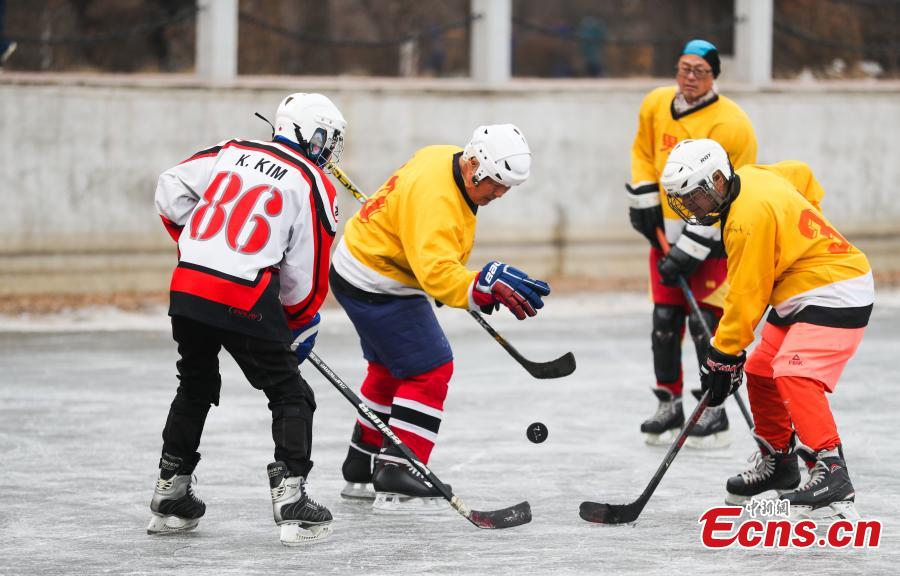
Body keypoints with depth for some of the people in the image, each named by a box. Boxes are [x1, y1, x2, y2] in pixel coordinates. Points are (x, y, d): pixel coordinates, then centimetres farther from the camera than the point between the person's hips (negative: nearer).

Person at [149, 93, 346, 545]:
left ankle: (170, 496, 28)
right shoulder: (313, 186, 1)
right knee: (290, 396, 7)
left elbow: (170, 191, 12)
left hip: (187, 288, 5)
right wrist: (302, 325, 17)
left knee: (195, 386, 25)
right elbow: (305, 275, 2)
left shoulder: (230, 153, 14)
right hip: (246, 300, -5)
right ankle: (291, 500, -7)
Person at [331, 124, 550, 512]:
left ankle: (361, 471, 36)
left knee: (389, 369, 23)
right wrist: (484, 288, -52)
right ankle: (395, 479, -12)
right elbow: (436, 271, -42)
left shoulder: (445, 161, -1)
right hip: (377, 286, -11)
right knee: (430, 371, -11)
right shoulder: (435, 196, -32)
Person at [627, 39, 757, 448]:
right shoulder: (656, 105, -1)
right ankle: (669, 407, 15)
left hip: (715, 235, -6)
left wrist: (690, 249, -23)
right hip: (667, 227, 6)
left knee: (705, 321, -9)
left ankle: (714, 413, 0)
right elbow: (643, 153, 17)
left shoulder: (730, 125, -21)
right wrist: (644, 201, 6)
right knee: (664, 320, 5)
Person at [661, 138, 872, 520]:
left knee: (794, 374, -26)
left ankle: (831, 472, -32)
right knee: (760, 372, 15)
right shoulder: (751, 178, 3)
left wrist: (723, 355, -15)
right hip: (800, 295, 11)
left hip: (834, 298, -11)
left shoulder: (749, 216, -25)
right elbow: (801, 175, 24)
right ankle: (778, 463, 29)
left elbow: (745, 296, -22)